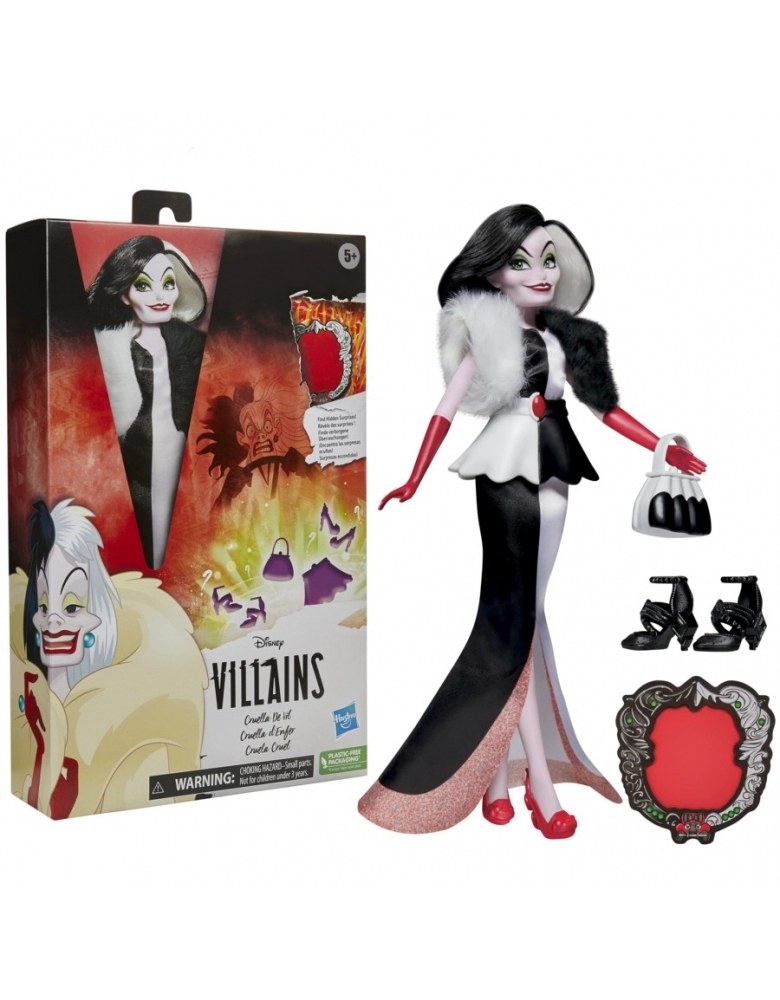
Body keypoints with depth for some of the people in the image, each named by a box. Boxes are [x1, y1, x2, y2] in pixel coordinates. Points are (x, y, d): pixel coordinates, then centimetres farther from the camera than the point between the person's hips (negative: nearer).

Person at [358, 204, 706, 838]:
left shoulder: (564, 340, 11)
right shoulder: (486, 336, -1)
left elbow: (605, 408, 15)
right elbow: (448, 407, -1)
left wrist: (665, 450, 11)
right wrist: (413, 482, -7)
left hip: (552, 475, 5)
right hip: (505, 475, -5)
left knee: (523, 617, 7)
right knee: (514, 619, -6)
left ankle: (497, 765, 16)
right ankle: (540, 782, -3)